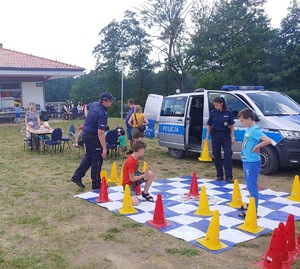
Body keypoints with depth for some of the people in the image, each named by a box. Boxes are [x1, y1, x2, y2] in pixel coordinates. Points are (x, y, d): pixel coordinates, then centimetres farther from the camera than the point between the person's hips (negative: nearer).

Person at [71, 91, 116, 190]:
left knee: (88, 157, 22)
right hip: (93, 137, -9)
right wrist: (104, 148, -29)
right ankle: (96, 184, 13)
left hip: (86, 134, 9)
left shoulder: (94, 104, 0)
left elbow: (86, 107, 25)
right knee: (97, 160, 4)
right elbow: (100, 133, -31)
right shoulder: (102, 114, -28)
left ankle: (77, 176, 26)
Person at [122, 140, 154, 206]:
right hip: (129, 184, -9)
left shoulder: (136, 158, 0)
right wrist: (144, 175, -18)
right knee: (135, 203, -28)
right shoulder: (130, 161, -28)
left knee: (151, 174, -7)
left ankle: (145, 193, 10)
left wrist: (145, 173, -6)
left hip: (135, 178, 9)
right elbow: (132, 179, -24)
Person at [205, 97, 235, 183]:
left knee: (228, 155, -8)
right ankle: (219, 175, 18)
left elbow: (231, 126, 3)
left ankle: (228, 176, -4)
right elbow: (209, 126, 6)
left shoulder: (228, 113, -2)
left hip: (226, 135, -2)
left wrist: (233, 137, -2)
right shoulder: (212, 113, 1)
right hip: (215, 136, 2)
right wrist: (207, 137, 3)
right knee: (216, 156, 6)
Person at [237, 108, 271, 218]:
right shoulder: (249, 129, 9)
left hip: (252, 162, -10)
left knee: (252, 187, -4)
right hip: (247, 161, 10)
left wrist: (256, 147, -20)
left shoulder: (254, 130, -19)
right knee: (250, 185, 21)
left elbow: (268, 140, -32)